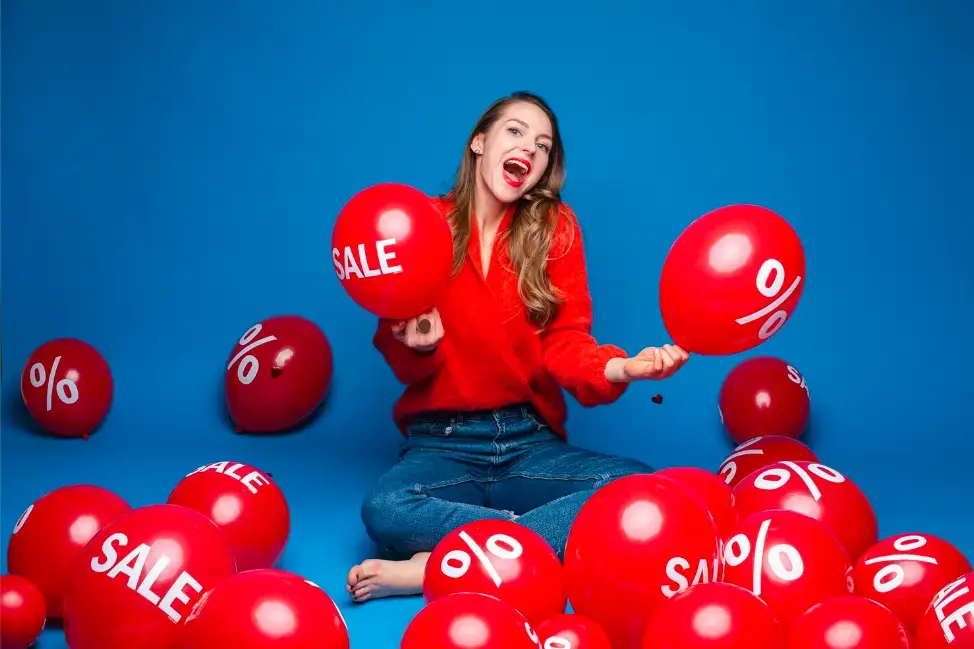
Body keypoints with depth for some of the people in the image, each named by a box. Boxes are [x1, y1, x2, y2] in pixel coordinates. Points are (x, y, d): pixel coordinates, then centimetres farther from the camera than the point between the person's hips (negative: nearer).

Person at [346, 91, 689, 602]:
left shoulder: (555, 228, 3)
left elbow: (565, 344, -3)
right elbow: (406, 366, 2)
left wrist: (619, 368, -25)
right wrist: (419, 346, -22)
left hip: (531, 441, 2)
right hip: (442, 443, -2)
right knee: (383, 510, -34)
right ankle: (553, 533, -21)